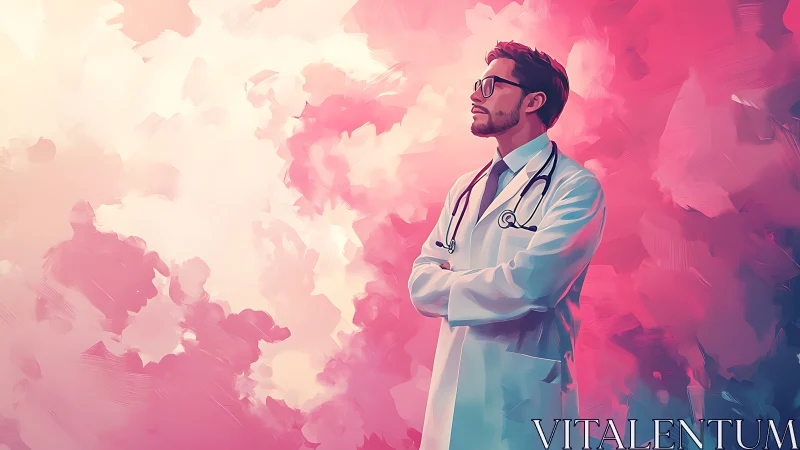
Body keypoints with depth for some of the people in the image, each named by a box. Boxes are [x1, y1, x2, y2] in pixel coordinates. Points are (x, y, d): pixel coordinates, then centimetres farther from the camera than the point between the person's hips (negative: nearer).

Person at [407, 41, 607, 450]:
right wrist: (488, 286, -12)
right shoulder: (465, 188, 14)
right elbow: (420, 283, 6)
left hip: (522, 399, -6)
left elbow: (528, 285, -22)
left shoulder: (577, 187, -9)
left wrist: (451, 286, -5)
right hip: (452, 394, 6)